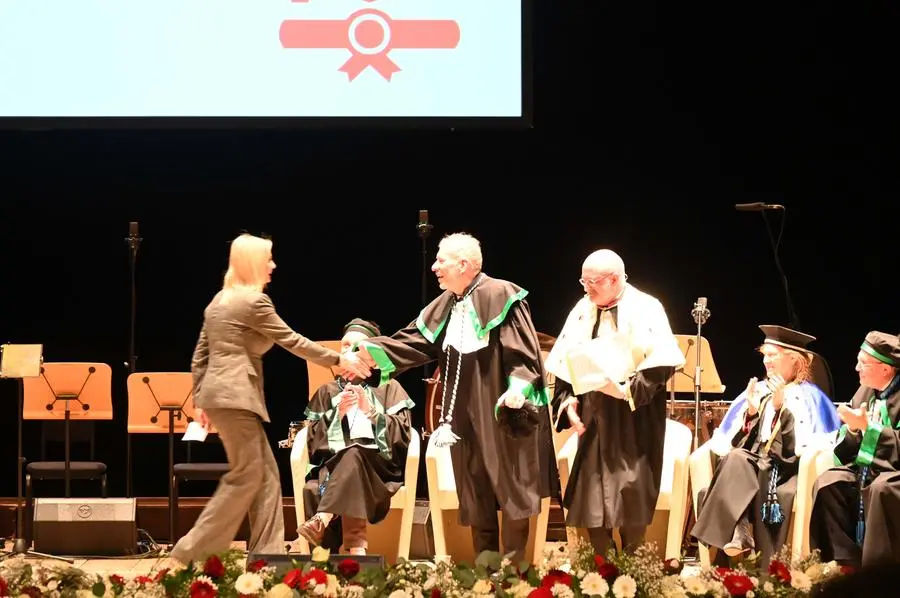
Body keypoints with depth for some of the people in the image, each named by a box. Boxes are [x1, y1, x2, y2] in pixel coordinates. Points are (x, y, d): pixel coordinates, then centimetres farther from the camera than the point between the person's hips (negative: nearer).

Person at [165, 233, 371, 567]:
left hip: (220, 394, 9)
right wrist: (339, 360, -1)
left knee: (266, 473, 10)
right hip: (235, 397, -9)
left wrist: (200, 401, 21)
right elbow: (292, 341, -8)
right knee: (245, 476, -5)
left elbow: (200, 355, 18)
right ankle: (189, 552, -7)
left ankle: (266, 553, 9)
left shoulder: (219, 300, 16)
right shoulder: (254, 301, -10)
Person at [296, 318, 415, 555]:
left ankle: (322, 522, -51)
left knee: (353, 454, -39)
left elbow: (402, 436, 3)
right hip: (332, 468, 2)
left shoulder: (388, 388, 16)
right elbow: (313, 441, 10)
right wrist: (337, 413, -4)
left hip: (378, 469, -2)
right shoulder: (327, 392, 22)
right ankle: (355, 548, -45)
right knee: (313, 490, -35)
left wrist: (370, 411, -9)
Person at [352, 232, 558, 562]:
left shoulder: (501, 296, -10)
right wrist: (374, 351, -9)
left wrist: (518, 386, -30)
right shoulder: (443, 307, 12)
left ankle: (514, 565, 1)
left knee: (511, 487, -3)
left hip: (502, 411, -8)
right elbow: (412, 340, 6)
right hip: (466, 416, 8)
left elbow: (523, 348, -16)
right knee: (475, 494, 10)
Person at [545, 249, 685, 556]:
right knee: (592, 498, 3)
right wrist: (567, 399, -3)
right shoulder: (582, 311, 9)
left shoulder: (645, 309, -6)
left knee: (631, 497, -7)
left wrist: (629, 390, -21)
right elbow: (564, 363, 12)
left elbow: (661, 362, -11)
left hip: (633, 422, -5)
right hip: (592, 421, 5)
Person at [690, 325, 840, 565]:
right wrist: (751, 412, -3)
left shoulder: (808, 397, 5)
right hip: (756, 463, 4)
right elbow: (736, 443, 13)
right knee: (735, 458, -30)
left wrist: (780, 407, -14)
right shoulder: (759, 391, 19)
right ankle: (740, 533, -45)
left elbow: (804, 447, -9)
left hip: (788, 470, -4)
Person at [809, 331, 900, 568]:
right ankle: (844, 561, -18)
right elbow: (844, 449, 14)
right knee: (826, 483, -18)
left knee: (881, 489, -37)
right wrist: (852, 427, -7)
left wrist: (866, 426, -22)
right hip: (864, 468, 7)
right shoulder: (864, 392, 13)